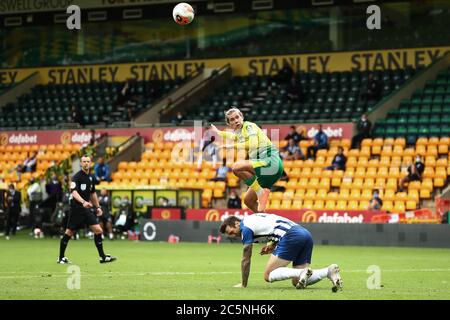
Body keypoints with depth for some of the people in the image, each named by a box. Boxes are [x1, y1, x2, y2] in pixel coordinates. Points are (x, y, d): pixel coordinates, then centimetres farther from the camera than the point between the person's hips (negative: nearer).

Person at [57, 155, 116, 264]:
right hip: (76, 208, -7)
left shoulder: (90, 177, 12)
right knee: (69, 232, 1)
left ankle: (102, 257, -2)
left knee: (98, 230, -5)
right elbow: (74, 192, -25)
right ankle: (61, 258, 12)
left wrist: (97, 207, 21)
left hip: (87, 208, 7)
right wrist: (83, 202, -39)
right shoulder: (77, 177, -11)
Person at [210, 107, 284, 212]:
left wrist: (233, 146, -16)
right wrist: (218, 132, 59)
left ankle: (261, 192, -22)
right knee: (248, 200, 12)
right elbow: (234, 136, 47)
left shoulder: (249, 126, -3)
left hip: (271, 162, -10)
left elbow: (253, 144, -22)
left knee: (236, 167, -26)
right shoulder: (239, 133, 21)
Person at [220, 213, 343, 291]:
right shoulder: (252, 219, 30)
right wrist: (272, 246, 18)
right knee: (297, 282, 8)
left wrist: (243, 284, 15)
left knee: (268, 275, -7)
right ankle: (329, 271, -12)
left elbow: (246, 260, 7)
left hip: (291, 235, -9)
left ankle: (302, 272, -28)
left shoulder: (245, 227, 4)